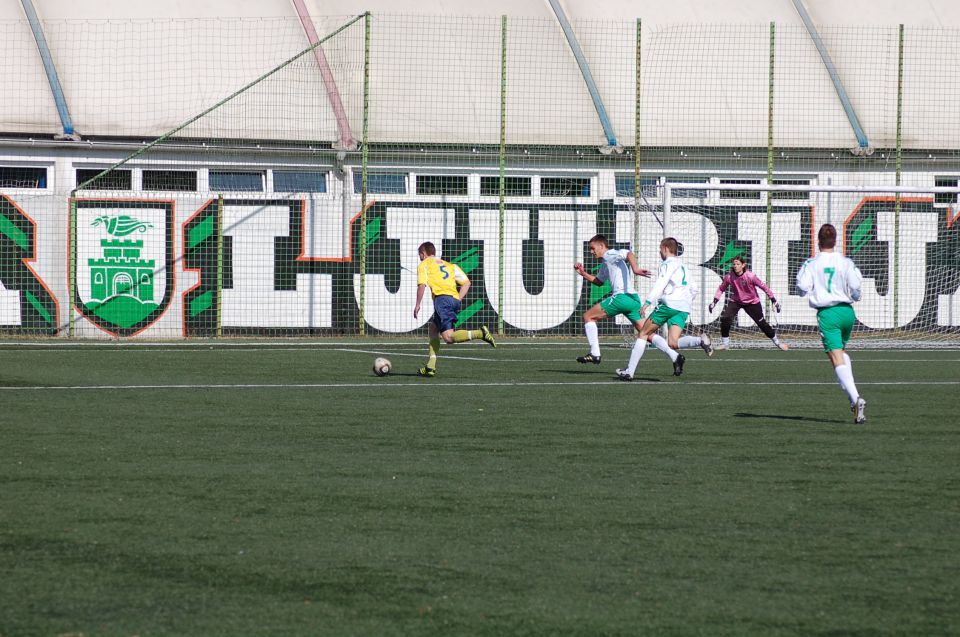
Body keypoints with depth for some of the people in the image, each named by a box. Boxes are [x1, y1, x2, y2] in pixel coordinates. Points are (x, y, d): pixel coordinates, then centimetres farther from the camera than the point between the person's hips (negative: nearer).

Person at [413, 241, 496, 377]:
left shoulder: (424, 265, 12)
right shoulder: (448, 265, 29)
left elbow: (422, 285, -4)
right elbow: (466, 282, 18)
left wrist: (417, 304, 1)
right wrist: (458, 299, 17)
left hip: (442, 298, -8)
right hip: (454, 299, 8)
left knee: (448, 337, -15)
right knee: (432, 327, 23)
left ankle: (480, 333, -33)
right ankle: (431, 366, 16)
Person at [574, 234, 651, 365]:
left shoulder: (610, 255, -2)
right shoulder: (605, 264, 27)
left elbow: (629, 254, -20)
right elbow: (598, 281, 42)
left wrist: (635, 269, -37)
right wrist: (583, 273, 30)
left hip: (622, 297, -10)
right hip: (633, 299, 10)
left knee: (588, 316, 1)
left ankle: (594, 354, -4)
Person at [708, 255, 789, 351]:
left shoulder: (750, 276, -26)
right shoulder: (729, 276, -18)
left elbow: (764, 286, -17)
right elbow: (721, 289, -1)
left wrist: (774, 300, -14)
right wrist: (714, 302, -7)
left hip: (752, 302, -2)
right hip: (735, 301, 2)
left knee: (762, 323, 3)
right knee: (725, 318, -19)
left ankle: (777, 342, 22)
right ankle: (725, 343, -2)